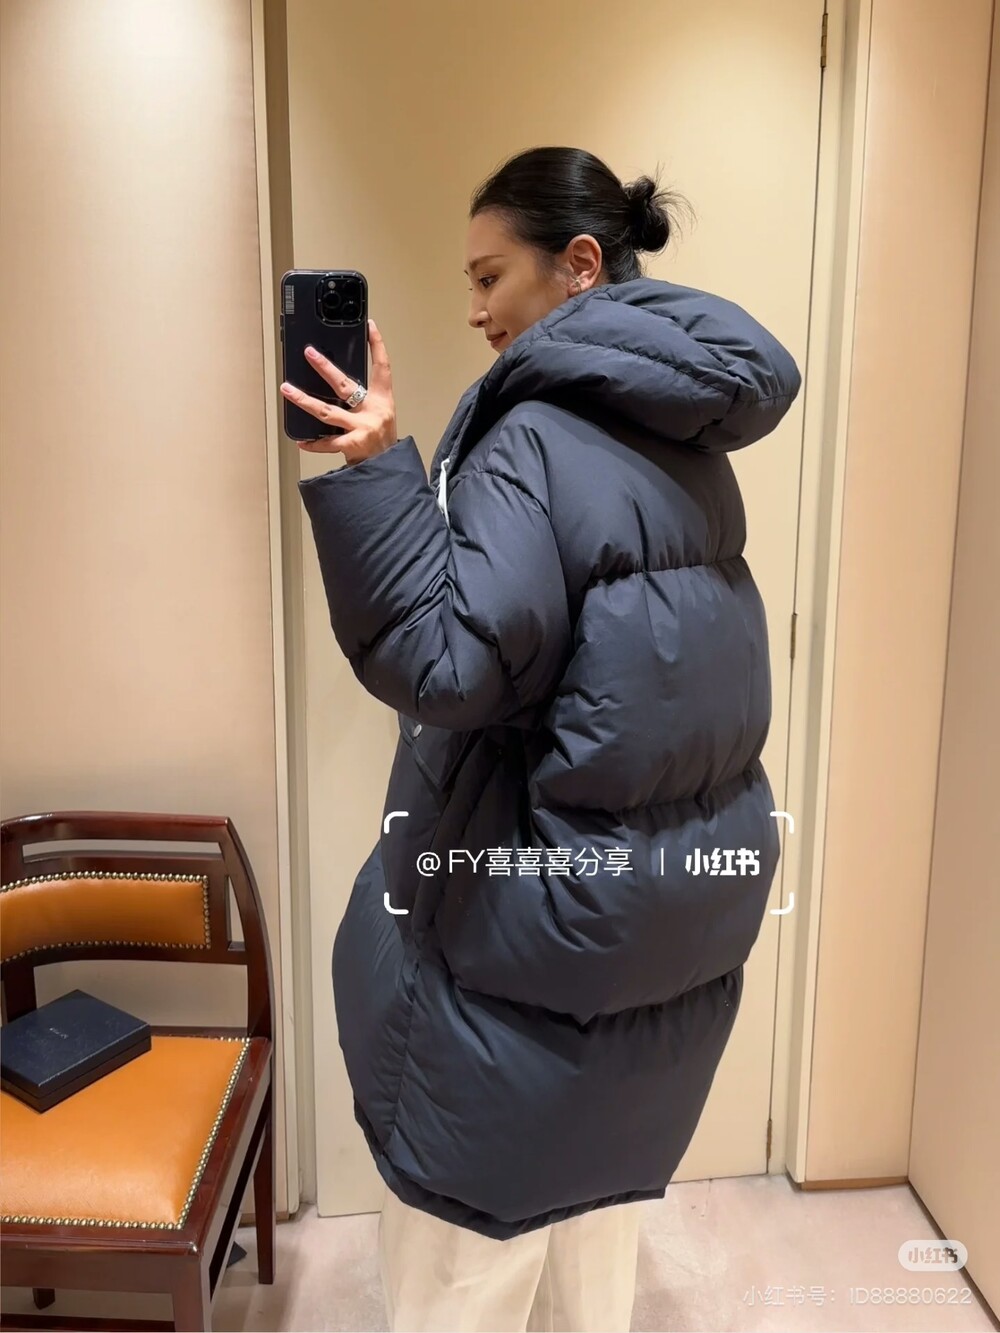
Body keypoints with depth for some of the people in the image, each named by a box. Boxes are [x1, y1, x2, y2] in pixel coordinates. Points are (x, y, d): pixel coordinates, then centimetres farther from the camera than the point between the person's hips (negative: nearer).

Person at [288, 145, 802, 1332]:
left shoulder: (539, 433, -18)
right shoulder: (686, 432, 7)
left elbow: (453, 665, -24)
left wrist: (372, 470, -28)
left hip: (529, 924, -8)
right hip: (678, 904, 9)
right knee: (602, 1204, 26)